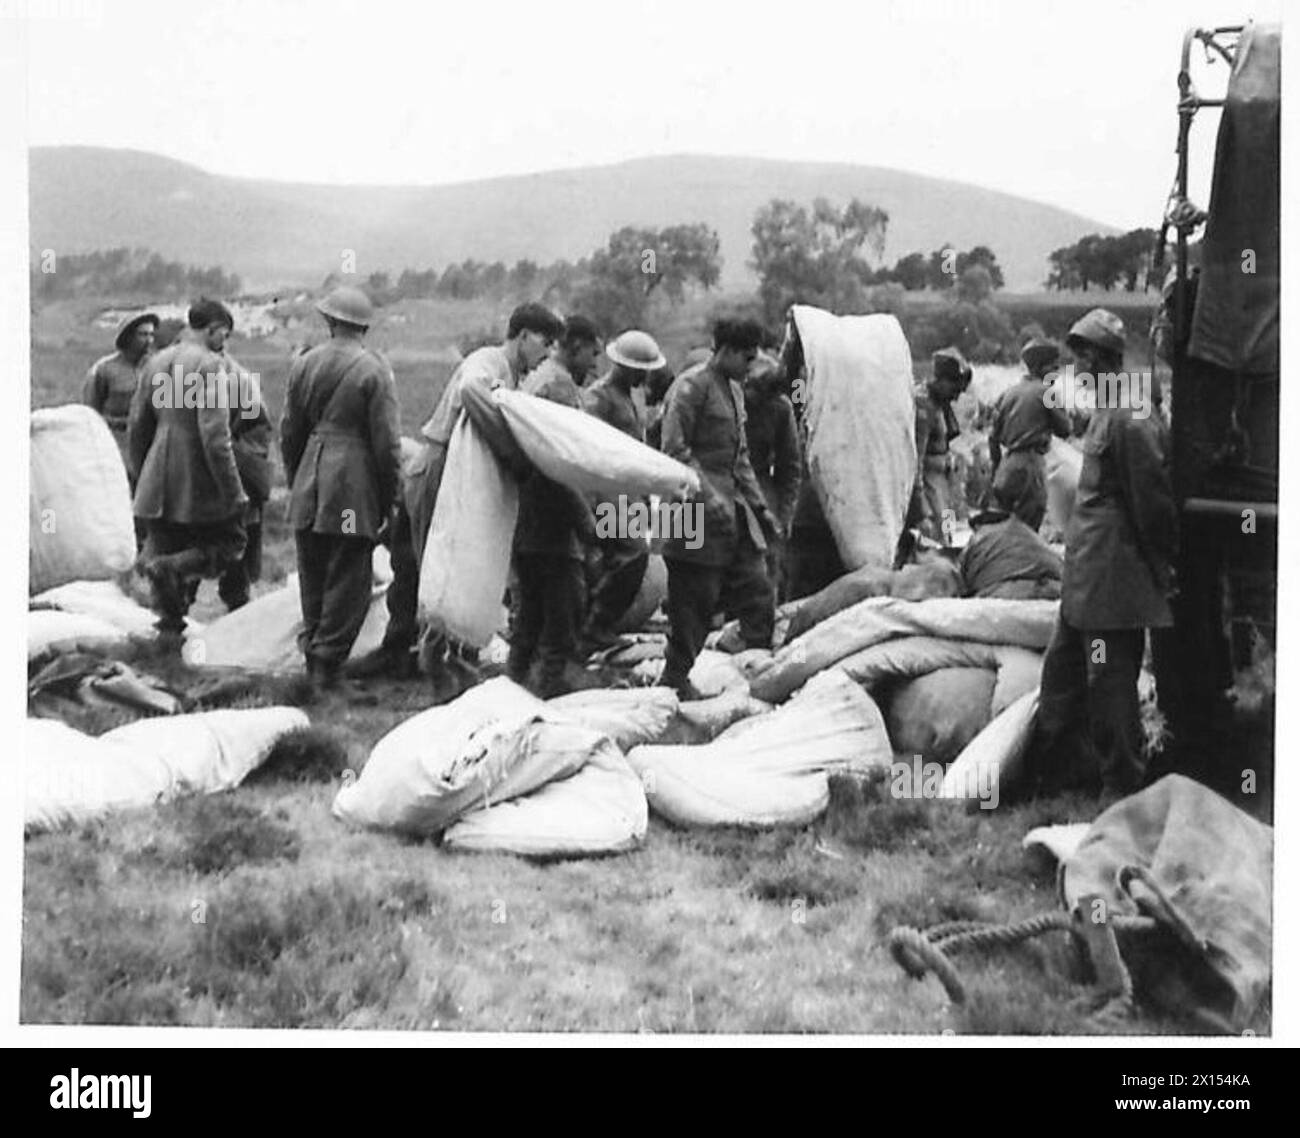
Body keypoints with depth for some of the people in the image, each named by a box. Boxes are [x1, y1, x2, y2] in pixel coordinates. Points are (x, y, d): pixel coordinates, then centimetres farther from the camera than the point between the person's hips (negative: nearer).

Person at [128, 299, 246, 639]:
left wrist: (142, 476, 23)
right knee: (229, 544, 12)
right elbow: (215, 435, -20)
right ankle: (171, 567, -12)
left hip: (158, 484, 7)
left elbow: (137, 425, 13)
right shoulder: (210, 365, -13)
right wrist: (233, 491, -15)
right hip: (201, 482, -6)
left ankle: (170, 630, 13)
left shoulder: (158, 362, 9)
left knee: (167, 549, 17)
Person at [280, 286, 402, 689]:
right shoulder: (374, 370, -8)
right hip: (354, 489, -5)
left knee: (312, 576, 16)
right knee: (347, 580, 3)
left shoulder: (303, 364, 6)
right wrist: (387, 500, 1)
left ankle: (312, 652, 24)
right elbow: (386, 442, -8)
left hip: (308, 489, 5)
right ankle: (328, 661, 3)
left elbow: (290, 432, 11)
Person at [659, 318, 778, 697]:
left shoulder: (735, 391, 18)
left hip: (736, 512, 9)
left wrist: (759, 505, 17)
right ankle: (676, 677, 10)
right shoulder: (690, 387, -10)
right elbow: (675, 450, -16)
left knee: (758, 595, 6)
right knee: (695, 601, -2)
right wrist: (710, 498, -21)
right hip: (700, 512, -9)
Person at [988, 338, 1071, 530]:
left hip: (1006, 464, 7)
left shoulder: (1007, 394, 14)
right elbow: (1064, 429, 1)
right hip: (1030, 463, -7)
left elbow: (993, 436, 15)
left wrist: (996, 468, 21)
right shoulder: (1046, 392, -4)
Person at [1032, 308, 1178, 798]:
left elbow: (1154, 500, -17)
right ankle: (1053, 764, 29)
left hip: (1112, 577, -10)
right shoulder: (1102, 413, 14)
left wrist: (1162, 564, -10)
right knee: (1062, 667, 17)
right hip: (1085, 576, 10)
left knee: (1109, 681, -3)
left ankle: (1122, 786, 7)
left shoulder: (1126, 420, -17)